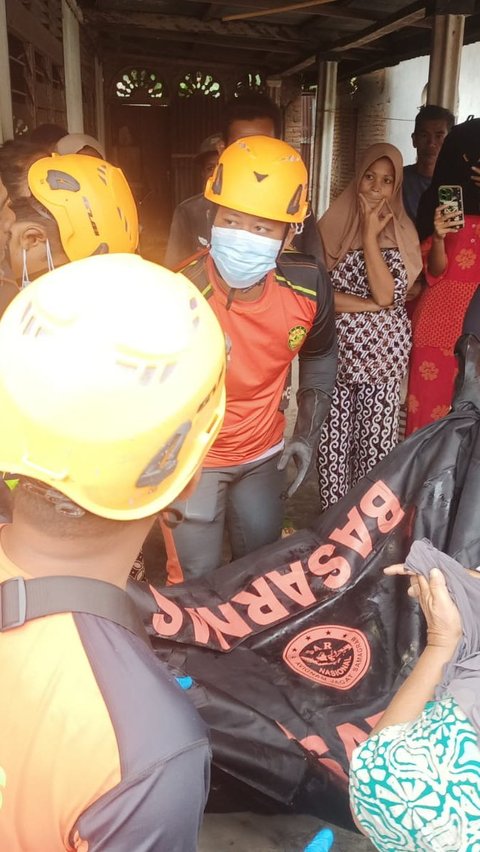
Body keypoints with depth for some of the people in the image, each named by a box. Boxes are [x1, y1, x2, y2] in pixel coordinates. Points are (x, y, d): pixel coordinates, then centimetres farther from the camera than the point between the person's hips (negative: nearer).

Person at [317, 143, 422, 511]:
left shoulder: (402, 233, -1)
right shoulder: (332, 224, -2)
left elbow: (387, 294, -15)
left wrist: (371, 236, -15)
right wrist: (370, 305, -14)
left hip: (383, 356, 0)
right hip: (336, 352, 0)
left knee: (376, 441, 9)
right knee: (333, 441, 9)